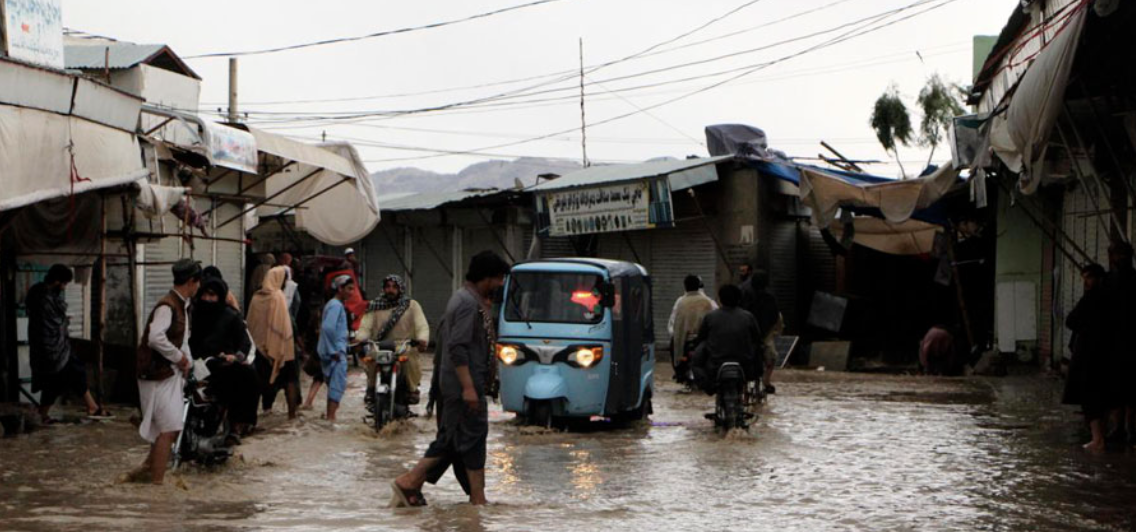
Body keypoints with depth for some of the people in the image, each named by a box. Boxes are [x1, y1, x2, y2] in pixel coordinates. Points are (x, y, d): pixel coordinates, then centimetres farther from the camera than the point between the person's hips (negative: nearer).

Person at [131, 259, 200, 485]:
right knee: (169, 430, -10)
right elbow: (156, 337, -32)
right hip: (159, 376, -10)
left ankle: (145, 470, 25)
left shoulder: (182, 306, 14)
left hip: (173, 375, 10)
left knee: (171, 429, 14)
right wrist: (179, 357, -21)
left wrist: (187, 361, 8)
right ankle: (157, 482, -6)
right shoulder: (167, 306, -17)